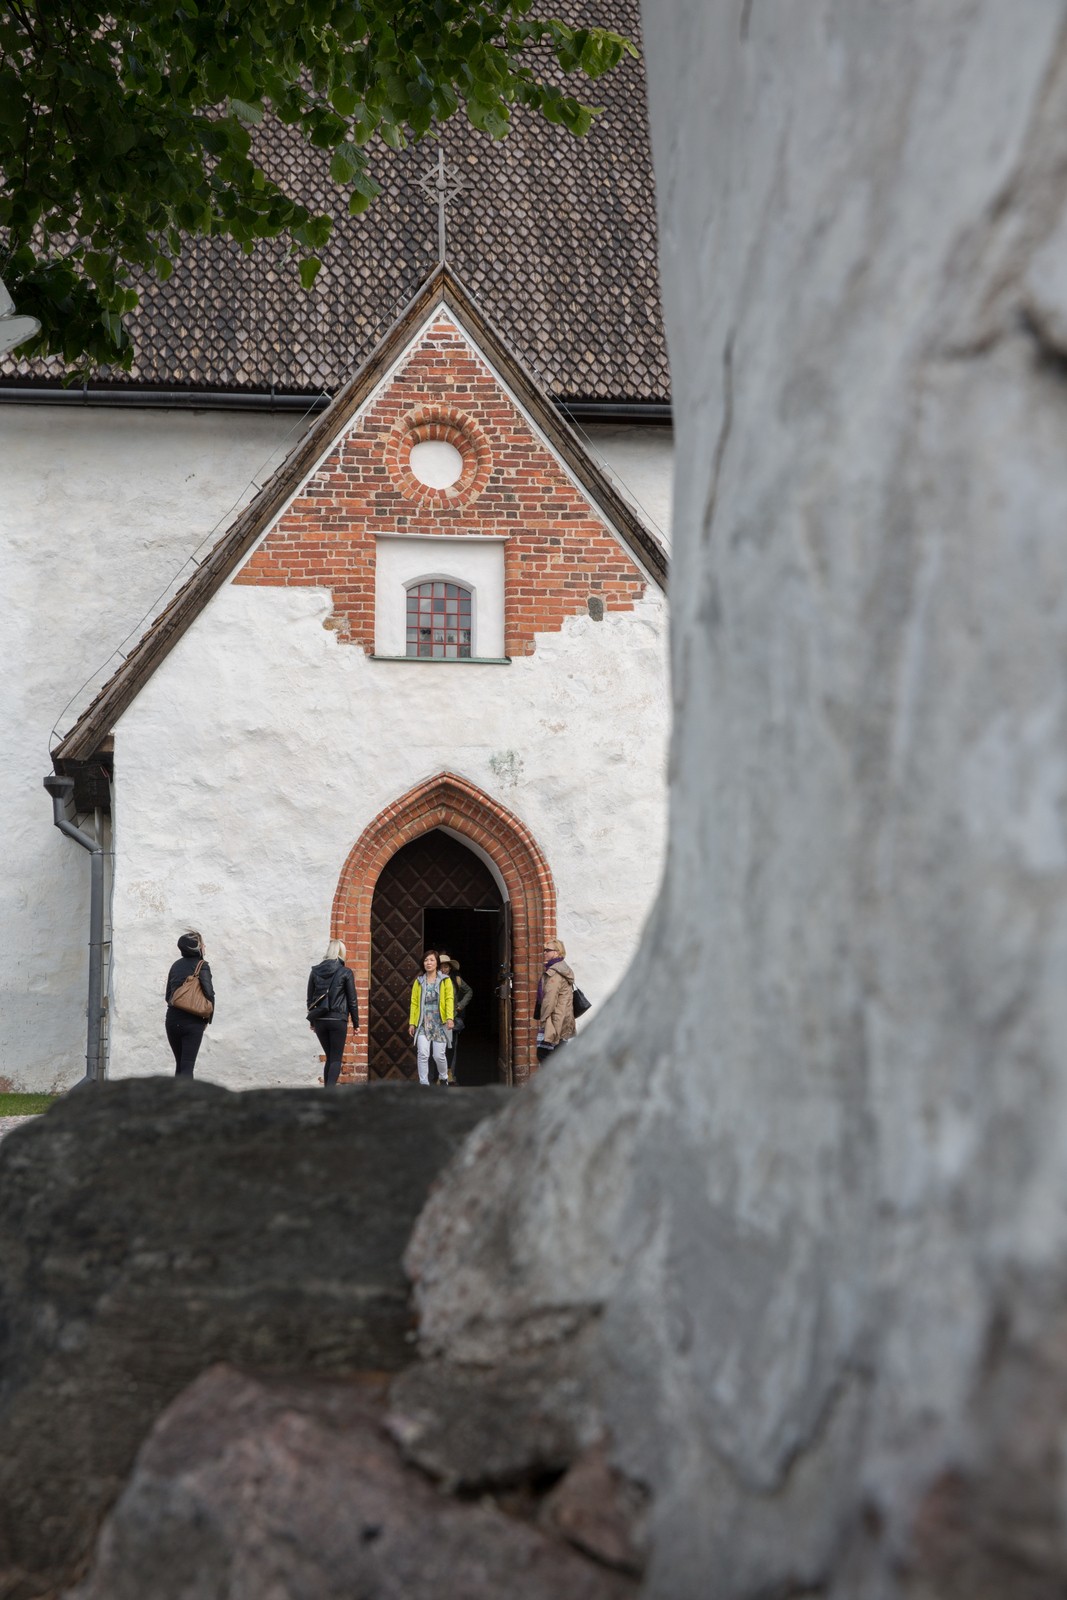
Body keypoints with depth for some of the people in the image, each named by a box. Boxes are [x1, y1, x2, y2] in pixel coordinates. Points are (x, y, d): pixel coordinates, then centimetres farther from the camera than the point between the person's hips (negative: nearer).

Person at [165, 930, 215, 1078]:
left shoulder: (176, 965, 11)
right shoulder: (201, 966, -6)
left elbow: (168, 995, 13)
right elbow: (209, 993, -14)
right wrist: (208, 1018, -2)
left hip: (172, 1020, 5)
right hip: (193, 1022, -5)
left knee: (180, 1064, 17)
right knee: (187, 1067, -6)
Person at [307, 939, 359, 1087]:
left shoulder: (316, 971, 5)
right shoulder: (345, 972, -5)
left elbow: (310, 999, 9)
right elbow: (352, 1000, -2)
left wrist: (312, 1021, 17)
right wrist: (356, 1023, 6)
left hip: (320, 1020, 4)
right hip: (338, 1020, -4)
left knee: (330, 1057, 16)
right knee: (336, 1059, 1)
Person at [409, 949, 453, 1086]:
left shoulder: (445, 980, 5)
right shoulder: (419, 981, 11)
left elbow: (449, 999, -3)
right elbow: (414, 1002, 8)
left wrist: (450, 1017, -16)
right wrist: (412, 1022, 2)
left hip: (440, 1022, -1)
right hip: (423, 1022, 1)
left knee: (439, 1055, 0)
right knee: (422, 1054, -11)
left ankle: (443, 1078, 26)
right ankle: (424, 1084, -5)